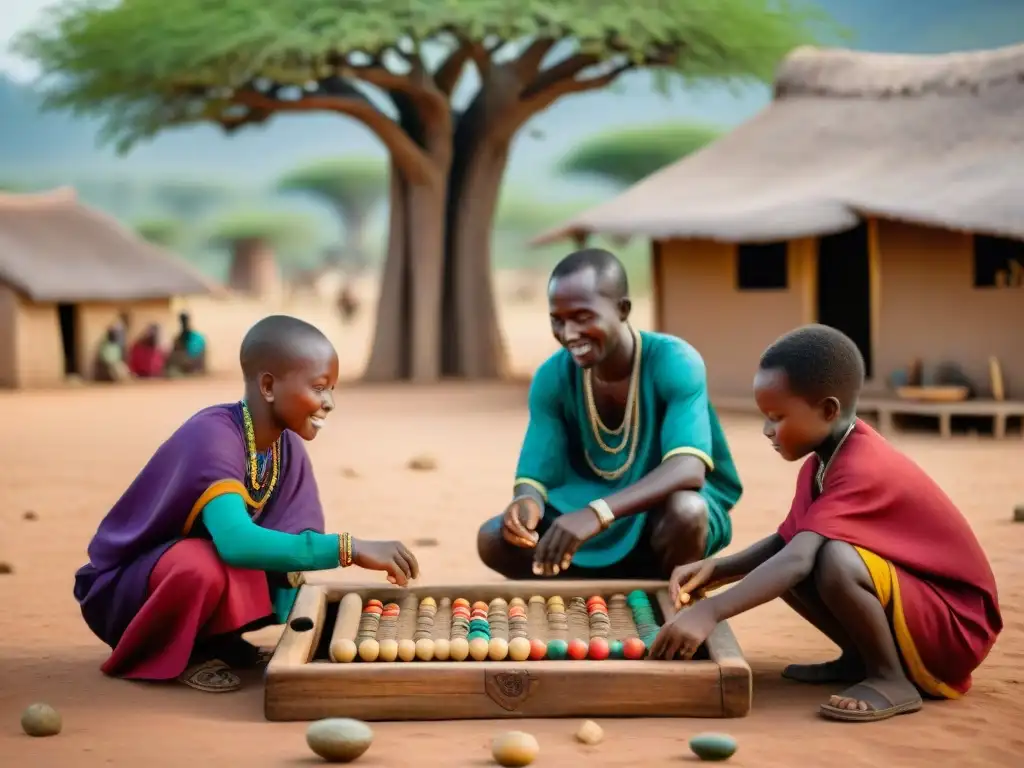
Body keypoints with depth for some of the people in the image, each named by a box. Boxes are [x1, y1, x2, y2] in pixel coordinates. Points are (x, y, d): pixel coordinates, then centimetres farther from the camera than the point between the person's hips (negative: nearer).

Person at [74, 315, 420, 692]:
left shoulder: (288, 448, -5)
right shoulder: (213, 436, -29)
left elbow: (293, 542, -7)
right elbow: (235, 542, -45)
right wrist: (350, 548, -46)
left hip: (192, 569, 7)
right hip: (123, 587, -7)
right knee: (208, 564, -37)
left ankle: (211, 641, 7)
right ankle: (161, 651, -9)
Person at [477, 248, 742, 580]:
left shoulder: (674, 363, -23)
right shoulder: (552, 377, -10)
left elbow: (688, 470, -38)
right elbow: (535, 478, -11)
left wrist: (597, 513, -53)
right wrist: (527, 503, -38)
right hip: (599, 539, 4)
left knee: (685, 509, -38)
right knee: (494, 538, -19)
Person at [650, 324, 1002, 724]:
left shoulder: (862, 469, -27)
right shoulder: (824, 461, 4)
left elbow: (798, 558, -38)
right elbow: (784, 542, 8)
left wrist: (710, 611, -43)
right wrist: (716, 569, -9)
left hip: (956, 624, -9)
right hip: (900, 593, 9)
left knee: (834, 560, -34)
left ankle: (892, 678, -13)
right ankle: (860, 657, 10)